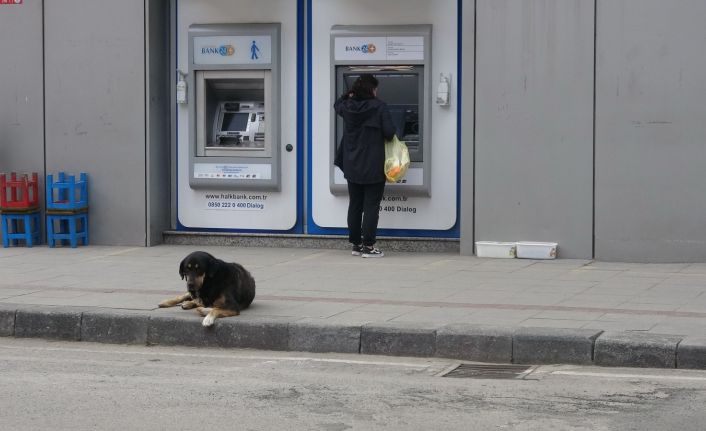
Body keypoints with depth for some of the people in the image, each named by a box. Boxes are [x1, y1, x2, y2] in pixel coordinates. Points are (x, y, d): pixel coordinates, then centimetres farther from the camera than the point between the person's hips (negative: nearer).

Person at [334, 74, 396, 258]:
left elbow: (337, 104, 26)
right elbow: (390, 132, -15)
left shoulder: (348, 106, 1)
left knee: (355, 206, 12)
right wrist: (379, 136, 5)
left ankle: (356, 244, 17)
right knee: (371, 206, -1)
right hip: (374, 167, -5)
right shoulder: (378, 107, -13)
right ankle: (368, 246, -3)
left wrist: (351, 94, 21)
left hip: (352, 166, 5)